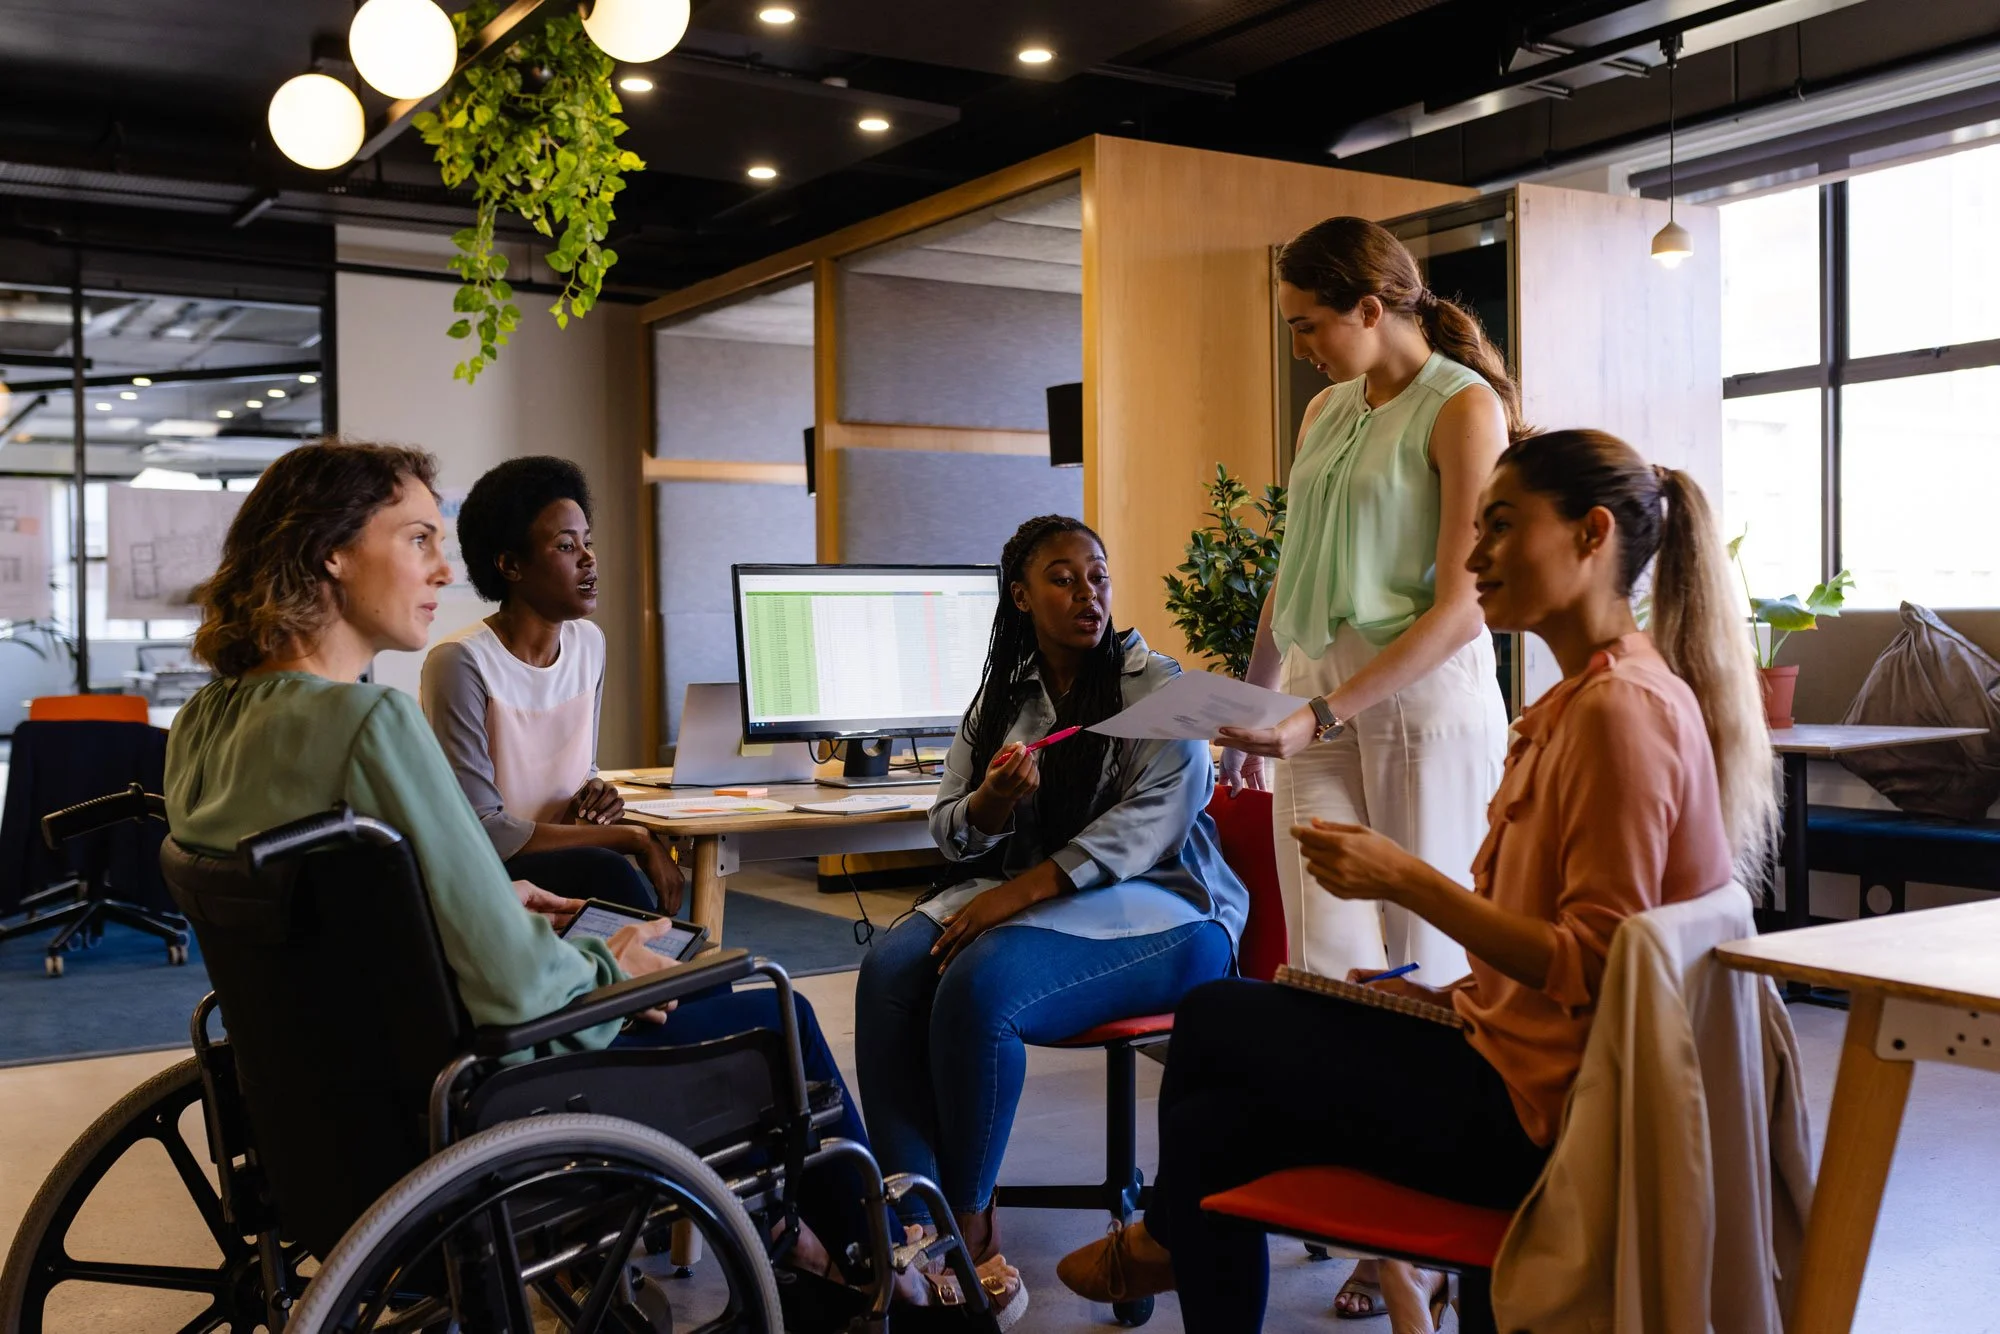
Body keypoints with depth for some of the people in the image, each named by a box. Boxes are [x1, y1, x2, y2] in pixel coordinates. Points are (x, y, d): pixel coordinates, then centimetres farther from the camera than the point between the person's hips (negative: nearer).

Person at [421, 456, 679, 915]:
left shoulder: (589, 643, 5)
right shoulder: (462, 662, -17)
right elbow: (481, 831, -20)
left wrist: (593, 793, -5)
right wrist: (633, 838, -20)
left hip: (564, 860, 6)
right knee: (603, 872, -32)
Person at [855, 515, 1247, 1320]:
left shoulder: (1157, 689, -2)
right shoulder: (999, 698, 14)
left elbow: (1150, 820, -16)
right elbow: (948, 830, 13)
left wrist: (1021, 890, -25)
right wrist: (992, 802, -13)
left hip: (1153, 906, -5)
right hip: (1018, 896, 5)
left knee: (980, 984, -32)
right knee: (891, 972, -24)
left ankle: (970, 1220, -14)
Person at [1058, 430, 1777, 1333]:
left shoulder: (1624, 708, -20)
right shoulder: (1580, 703, 13)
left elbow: (1592, 966, -24)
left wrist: (1405, 881, -22)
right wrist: (1446, 997, 8)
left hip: (1535, 1113, -9)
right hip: (1512, 1060, 9)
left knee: (1212, 1018, 4)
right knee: (1210, 1124, 7)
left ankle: (1169, 1234, 32)